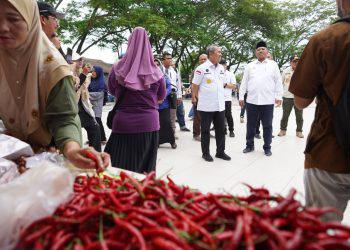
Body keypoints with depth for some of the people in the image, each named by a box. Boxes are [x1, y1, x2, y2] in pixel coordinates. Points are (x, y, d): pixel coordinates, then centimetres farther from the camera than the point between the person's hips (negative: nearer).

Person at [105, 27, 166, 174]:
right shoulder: (155, 72, -6)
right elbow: (161, 96, 10)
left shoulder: (118, 69, -5)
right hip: (149, 124, 1)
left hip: (124, 124, 0)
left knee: (123, 168, 10)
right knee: (146, 168, 13)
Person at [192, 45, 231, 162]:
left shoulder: (221, 68, 9)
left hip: (220, 105, 6)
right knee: (205, 130, 6)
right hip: (206, 106, -6)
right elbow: (195, 86, -5)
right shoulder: (202, 68, -9)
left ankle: (220, 152, 24)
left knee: (221, 130, 11)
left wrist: (219, 96, 16)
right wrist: (198, 99, 2)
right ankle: (205, 153, 18)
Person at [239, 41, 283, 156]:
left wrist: (279, 96, -2)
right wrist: (241, 96, 4)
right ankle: (250, 145, 21)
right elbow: (244, 82, 10)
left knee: (267, 126, 6)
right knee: (251, 125, 8)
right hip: (251, 101, 1)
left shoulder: (273, 65, 8)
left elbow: (278, 81, 5)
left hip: (268, 101, -1)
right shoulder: (250, 66, 11)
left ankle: (267, 147, 17)